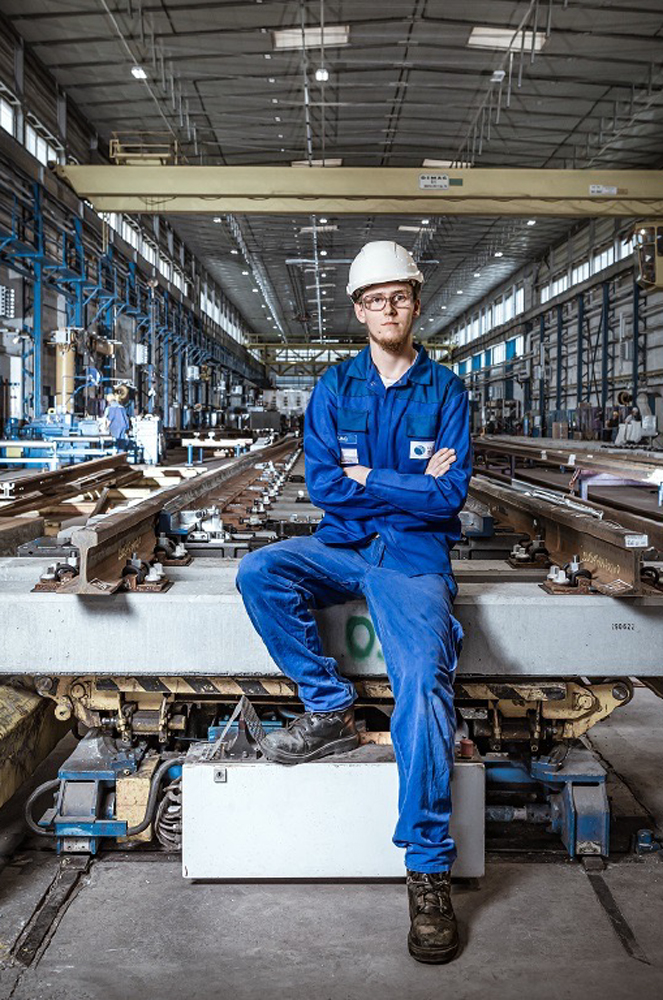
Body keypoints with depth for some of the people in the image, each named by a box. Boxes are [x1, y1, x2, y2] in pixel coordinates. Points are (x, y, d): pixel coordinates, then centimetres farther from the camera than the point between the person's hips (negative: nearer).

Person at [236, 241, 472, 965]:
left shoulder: (444, 390, 3)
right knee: (258, 571, -24)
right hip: (343, 548, 4)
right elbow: (321, 483, -4)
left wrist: (367, 478, -8)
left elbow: (450, 495, -7)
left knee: (423, 686, -24)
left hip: (414, 556, -3)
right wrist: (412, 484, -8)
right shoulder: (335, 387, 8)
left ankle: (428, 871, -14)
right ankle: (330, 710, -8)